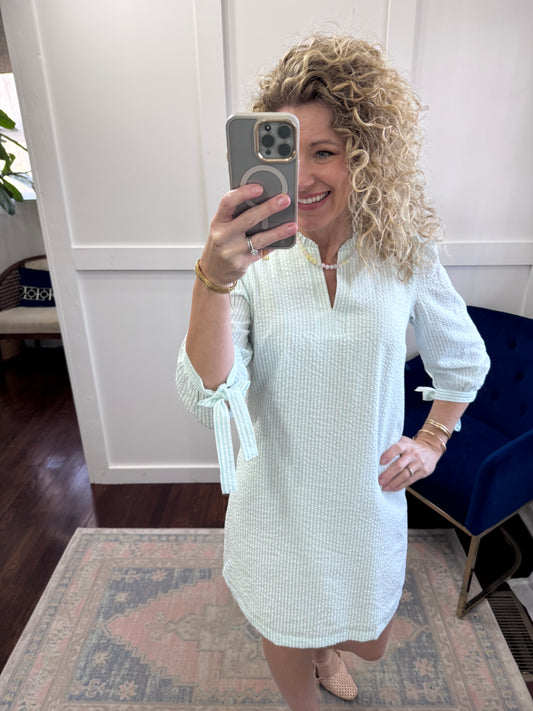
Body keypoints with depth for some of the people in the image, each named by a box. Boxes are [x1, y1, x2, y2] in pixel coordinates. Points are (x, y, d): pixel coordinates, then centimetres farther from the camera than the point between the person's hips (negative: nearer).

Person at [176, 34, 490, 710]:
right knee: (289, 643, 23)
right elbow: (207, 397, -27)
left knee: (368, 641, 26)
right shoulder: (255, 263, -17)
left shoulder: (405, 257, -10)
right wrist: (214, 278, -40)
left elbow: (464, 360, 6)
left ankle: (326, 649, 65)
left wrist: (432, 441, 0)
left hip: (368, 499, 2)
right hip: (279, 503, -1)